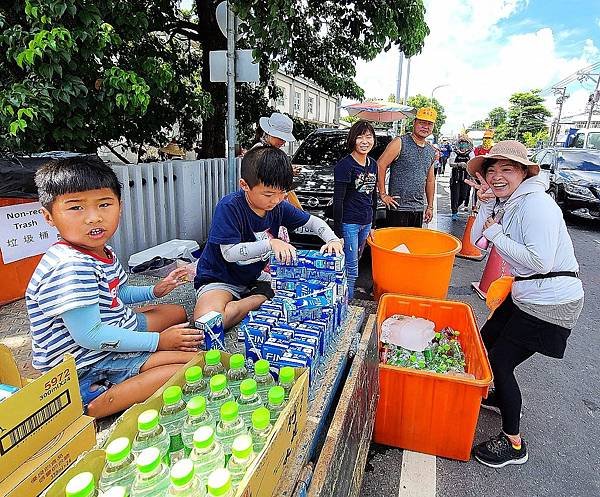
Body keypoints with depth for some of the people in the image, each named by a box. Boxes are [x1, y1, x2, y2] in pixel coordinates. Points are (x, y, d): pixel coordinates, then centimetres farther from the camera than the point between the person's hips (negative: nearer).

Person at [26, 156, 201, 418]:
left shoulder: (101, 252, 4)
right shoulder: (70, 268, -28)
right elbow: (89, 336, -29)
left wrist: (154, 291, 10)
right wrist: (157, 341, -22)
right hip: (88, 366, -10)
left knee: (176, 312, 28)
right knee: (190, 361, -21)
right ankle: (90, 408, -17)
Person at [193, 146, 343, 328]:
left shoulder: (279, 206, -8)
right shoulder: (229, 207, -25)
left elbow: (312, 221, 3)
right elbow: (229, 253, -29)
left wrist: (333, 239, -16)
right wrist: (270, 243, -38)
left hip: (254, 276, 6)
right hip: (220, 279, -5)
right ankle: (261, 300, -14)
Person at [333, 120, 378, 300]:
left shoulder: (373, 164, 10)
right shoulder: (344, 165, -13)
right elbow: (338, 201, -15)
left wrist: (373, 225, 16)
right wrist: (337, 232, -17)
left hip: (366, 223, 7)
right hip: (348, 223, -7)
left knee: (354, 263, 16)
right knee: (351, 270, -3)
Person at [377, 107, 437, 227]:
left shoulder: (432, 151, 13)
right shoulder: (400, 143, -7)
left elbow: (430, 180, 20)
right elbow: (380, 166, -12)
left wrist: (430, 206, 18)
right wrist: (383, 195, -14)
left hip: (419, 208, 7)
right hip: (398, 207, -6)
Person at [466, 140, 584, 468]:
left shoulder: (536, 204, -21)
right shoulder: (505, 202, 6)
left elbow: (540, 261, -29)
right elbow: (476, 241, 1)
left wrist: (495, 234, -20)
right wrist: (486, 205, -11)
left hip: (550, 302, -9)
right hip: (526, 294, 9)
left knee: (499, 361, -5)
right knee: (487, 341, 20)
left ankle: (514, 444, 14)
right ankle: (501, 396, 46)